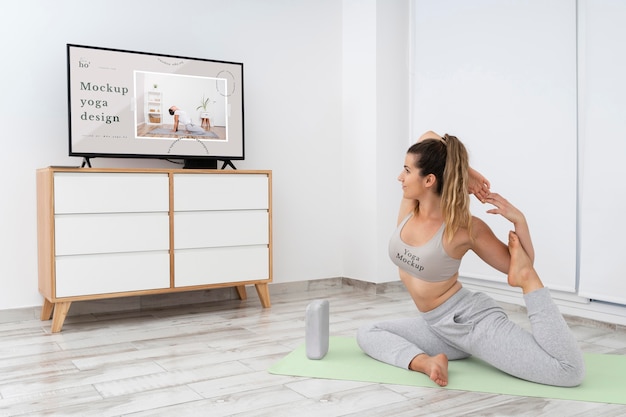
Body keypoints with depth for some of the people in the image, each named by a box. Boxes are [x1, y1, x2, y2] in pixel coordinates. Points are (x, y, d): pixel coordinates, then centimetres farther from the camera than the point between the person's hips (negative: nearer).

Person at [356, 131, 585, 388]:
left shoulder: (466, 228, -19)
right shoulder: (410, 207, -5)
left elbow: (516, 266, -8)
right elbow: (429, 137, -2)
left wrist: (519, 221, -24)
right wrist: (465, 173, -3)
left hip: (474, 322, -7)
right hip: (439, 327, 7)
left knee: (570, 372, -16)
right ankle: (425, 362, -16)